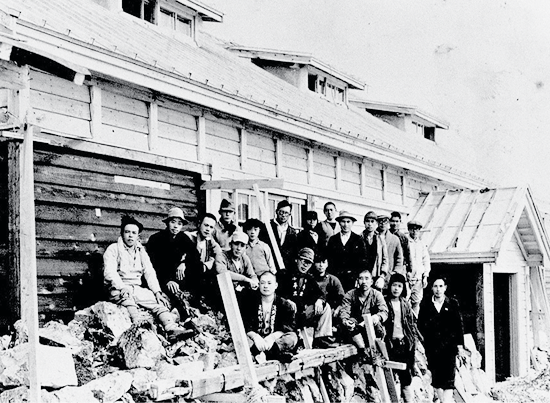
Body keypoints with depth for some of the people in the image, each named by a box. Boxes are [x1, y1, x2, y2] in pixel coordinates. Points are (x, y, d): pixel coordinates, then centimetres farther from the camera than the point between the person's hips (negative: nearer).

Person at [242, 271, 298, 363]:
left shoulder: (285, 305, 8)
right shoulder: (250, 302, 8)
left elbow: (289, 327, -7)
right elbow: (244, 326, -5)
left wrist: (273, 337, -27)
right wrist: (255, 336, -27)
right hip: (256, 340, 0)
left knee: (292, 337, -29)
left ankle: (260, 352, -42)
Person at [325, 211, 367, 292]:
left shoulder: (358, 240, 8)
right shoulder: (333, 239, 12)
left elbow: (362, 261, 4)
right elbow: (329, 260, 8)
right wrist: (332, 275, -3)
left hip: (353, 279, -1)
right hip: (336, 278, 1)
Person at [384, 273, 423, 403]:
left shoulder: (405, 303, 11)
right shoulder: (384, 302, -3)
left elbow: (412, 322, 17)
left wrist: (415, 337, 10)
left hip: (404, 343, 4)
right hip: (390, 343, -4)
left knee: (406, 377, 7)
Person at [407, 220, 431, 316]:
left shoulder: (422, 245, 15)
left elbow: (426, 261, 15)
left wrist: (425, 277, 6)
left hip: (419, 278, 4)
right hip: (406, 277, -4)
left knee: (417, 301, 1)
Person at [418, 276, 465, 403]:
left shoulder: (452, 304, 4)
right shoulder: (426, 304, 5)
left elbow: (458, 325, 4)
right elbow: (420, 325, 5)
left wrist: (460, 345, 0)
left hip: (449, 346, -1)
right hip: (432, 347, 1)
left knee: (448, 379, -8)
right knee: (436, 379, 7)